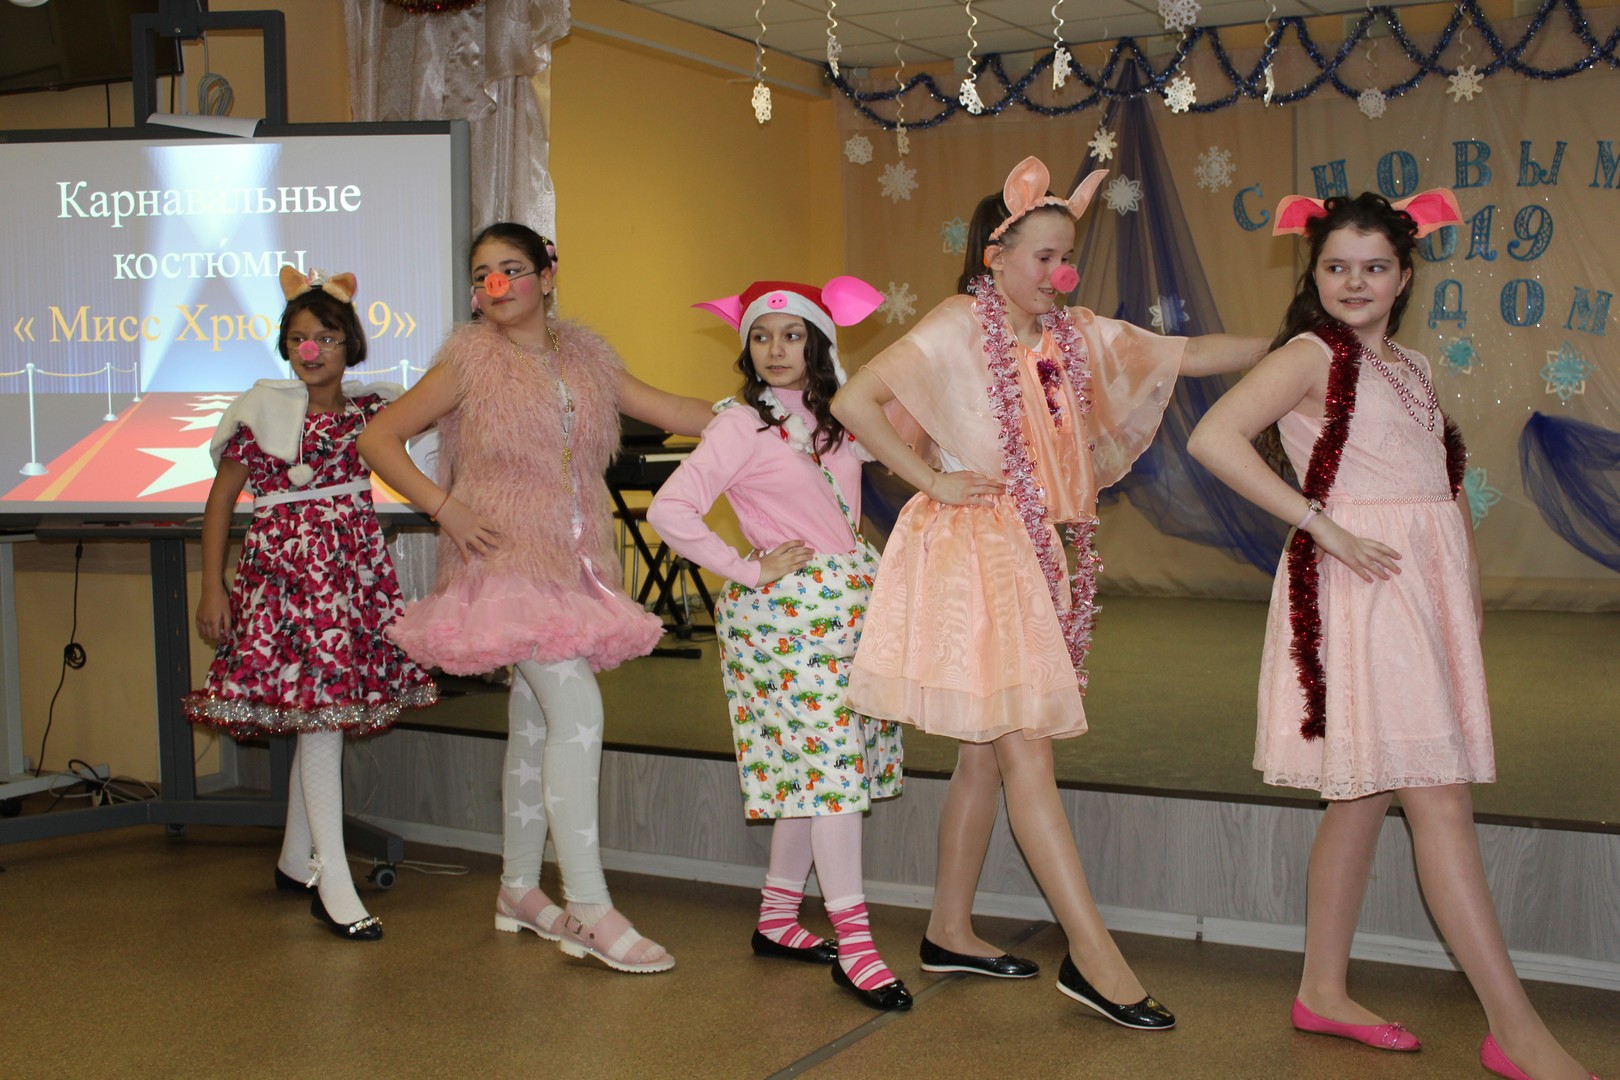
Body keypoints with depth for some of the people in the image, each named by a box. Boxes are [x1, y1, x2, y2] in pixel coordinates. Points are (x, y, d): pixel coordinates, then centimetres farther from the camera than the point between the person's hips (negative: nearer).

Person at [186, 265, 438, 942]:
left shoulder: (370, 407, 8)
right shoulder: (263, 407, -1)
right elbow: (221, 497, 2)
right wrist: (213, 587, -2)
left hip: (353, 565, 4)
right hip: (282, 564, -4)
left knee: (324, 714, 9)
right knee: (319, 714, -10)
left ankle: (296, 861, 25)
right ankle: (334, 885, -8)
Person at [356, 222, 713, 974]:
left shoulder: (586, 359, 12)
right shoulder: (471, 362, -1)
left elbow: (676, 414, 12)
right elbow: (377, 439, 1)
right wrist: (444, 507, -9)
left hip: (573, 564, 5)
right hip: (508, 557, -5)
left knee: (536, 723, 11)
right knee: (577, 711, -17)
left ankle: (519, 891, 25)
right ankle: (590, 909, -13)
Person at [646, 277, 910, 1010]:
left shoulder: (833, 418, 12)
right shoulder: (741, 424, -8)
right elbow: (670, 511, -17)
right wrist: (750, 570, -14)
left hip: (846, 605, 7)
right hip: (787, 612, -7)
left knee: (812, 767, 10)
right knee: (828, 766, -9)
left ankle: (777, 918, 23)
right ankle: (854, 947, -3)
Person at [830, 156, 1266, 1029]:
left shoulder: (1071, 334, 11)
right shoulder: (959, 326, -8)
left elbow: (1184, 355, 10)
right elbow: (853, 401, -13)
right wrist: (931, 480, -12)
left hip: (1029, 554, 8)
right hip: (968, 553, -7)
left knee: (988, 751, 12)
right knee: (1026, 749, -8)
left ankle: (949, 931, 24)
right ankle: (1093, 954, -5)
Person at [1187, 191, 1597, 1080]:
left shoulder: (1410, 367, 17)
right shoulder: (1312, 355, -6)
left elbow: (1444, 483, 21)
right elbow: (1213, 438, -21)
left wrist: (1469, 580, 7)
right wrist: (1324, 529, -20)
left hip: (1426, 588, 8)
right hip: (1362, 591, -8)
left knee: (1364, 796, 12)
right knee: (1439, 801, -9)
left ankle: (1323, 992, 23)